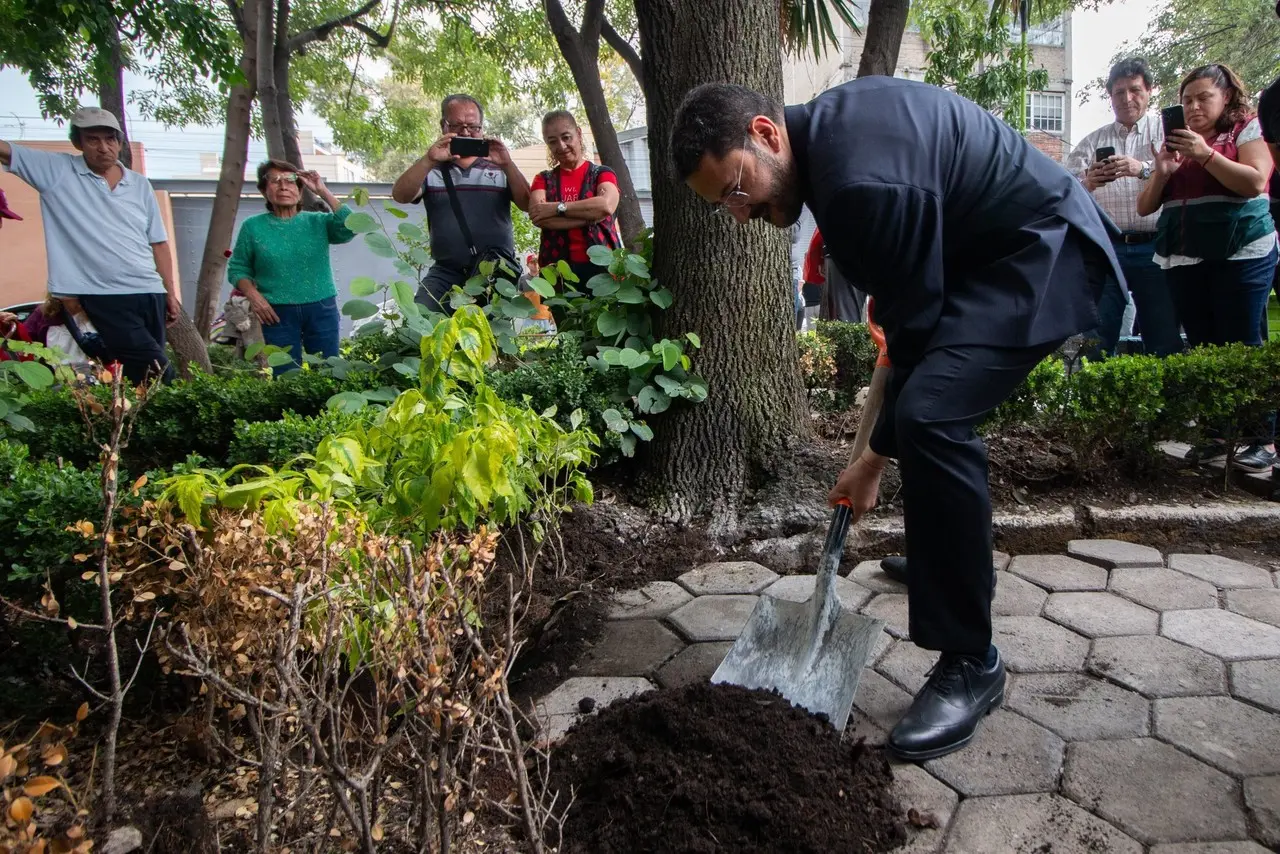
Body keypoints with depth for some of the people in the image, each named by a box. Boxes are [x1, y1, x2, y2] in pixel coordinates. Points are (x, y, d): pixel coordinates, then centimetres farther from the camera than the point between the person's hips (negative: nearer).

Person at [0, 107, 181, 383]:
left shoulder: (140, 185, 12)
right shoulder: (56, 170, 4)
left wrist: (170, 294, 11)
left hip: (149, 293, 4)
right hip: (103, 296, -4)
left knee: (145, 370, 6)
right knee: (155, 368, -16)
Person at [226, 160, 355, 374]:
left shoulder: (317, 222, 5)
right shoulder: (253, 227, 5)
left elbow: (348, 228, -14)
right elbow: (237, 269, 9)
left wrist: (323, 192, -12)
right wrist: (253, 295, -8)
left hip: (321, 310, 1)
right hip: (278, 314, 0)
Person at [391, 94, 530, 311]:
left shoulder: (499, 168, 9)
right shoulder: (431, 170, 9)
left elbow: (528, 205, -1)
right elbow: (400, 196, -6)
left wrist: (508, 164, -16)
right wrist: (428, 160, -21)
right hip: (446, 273, 0)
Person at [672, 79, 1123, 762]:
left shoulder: (861, 179, -29)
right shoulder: (827, 123, 2)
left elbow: (915, 326, -22)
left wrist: (877, 455, -11)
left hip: (1042, 251, -11)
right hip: (995, 242, 11)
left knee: (928, 417, -27)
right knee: (926, 400, 20)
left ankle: (971, 664, -14)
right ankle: (944, 551, 41)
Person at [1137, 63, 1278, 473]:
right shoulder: (1176, 140, 18)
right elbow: (1145, 207, 14)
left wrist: (1206, 154, -16)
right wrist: (1162, 171, -3)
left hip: (1240, 254, -5)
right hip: (1182, 259, 5)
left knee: (1243, 346, -7)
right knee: (1203, 347, 5)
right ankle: (1216, 432, 12)